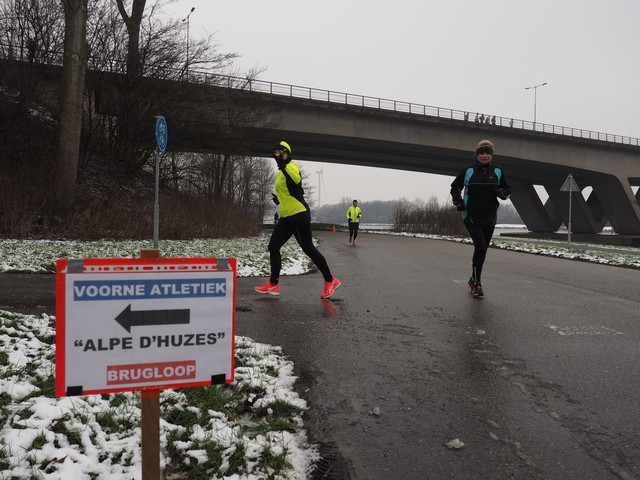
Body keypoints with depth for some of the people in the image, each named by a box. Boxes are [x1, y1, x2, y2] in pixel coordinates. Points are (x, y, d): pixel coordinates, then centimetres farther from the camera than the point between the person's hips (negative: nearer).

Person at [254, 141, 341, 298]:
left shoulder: (292, 166, -8)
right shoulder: (280, 173, 19)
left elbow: (296, 180, -32)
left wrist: (283, 165, -39)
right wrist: (279, 198, 15)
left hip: (298, 214, -9)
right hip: (286, 217, 9)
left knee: (308, 248, -4)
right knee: (273, 247, 4)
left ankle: (331, 281, 7)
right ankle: (273, 285, 10)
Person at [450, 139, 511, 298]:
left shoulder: (497, 171, 6)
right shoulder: (469, 171, -1)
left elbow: (508, 190, 15)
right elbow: (455, 187, 11)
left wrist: (501, 192, -8)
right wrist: (458, 202, -5)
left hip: (490, 218, 4)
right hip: (472, 216, -4)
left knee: (483, 250, 11)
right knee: (480, 247, -17)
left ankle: (474, 280, 29)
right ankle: (477, 283, -5)